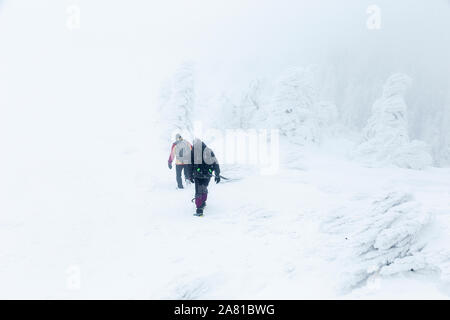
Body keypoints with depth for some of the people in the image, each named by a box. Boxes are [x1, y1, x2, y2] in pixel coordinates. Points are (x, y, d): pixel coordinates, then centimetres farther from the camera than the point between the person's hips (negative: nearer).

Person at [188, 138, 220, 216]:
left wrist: (190, 175, 8)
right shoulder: (209, 151, 11)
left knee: (199, 191, -1)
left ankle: (199, 210, -7)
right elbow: (215, 163, 8)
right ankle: (203, 203, 37)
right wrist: (217, 175, 11)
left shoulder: (193, 151, 6)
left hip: (197, 174, -2)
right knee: (204, 189, 25)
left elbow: (190, 164, 2)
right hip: (208, 174, 2)